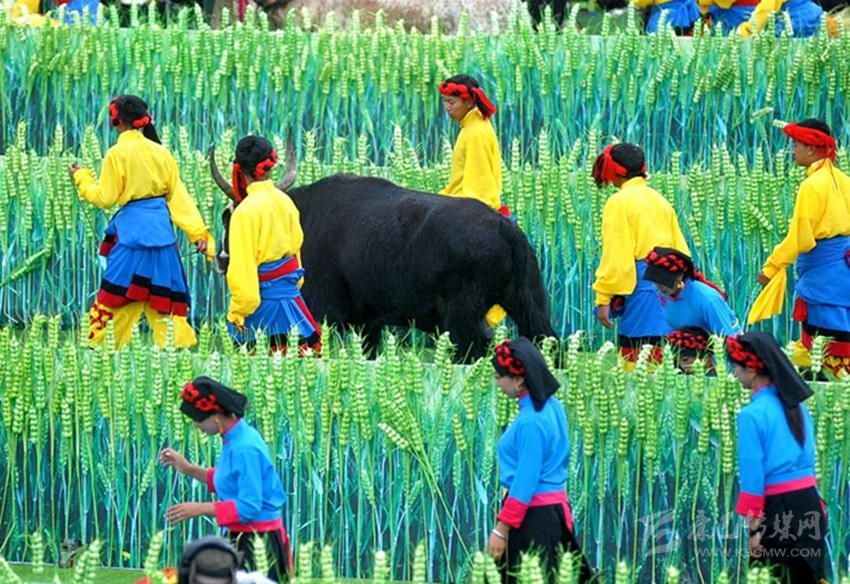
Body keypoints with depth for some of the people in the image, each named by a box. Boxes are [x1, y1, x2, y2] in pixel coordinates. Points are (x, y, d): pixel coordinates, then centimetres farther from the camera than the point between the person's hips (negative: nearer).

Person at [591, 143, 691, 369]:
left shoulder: (619, 203, -5)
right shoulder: (659, 200, 17)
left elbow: (615, 257, -10)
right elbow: (680, 248, 18)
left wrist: (603, 299, -8)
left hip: (640, 286, -8)